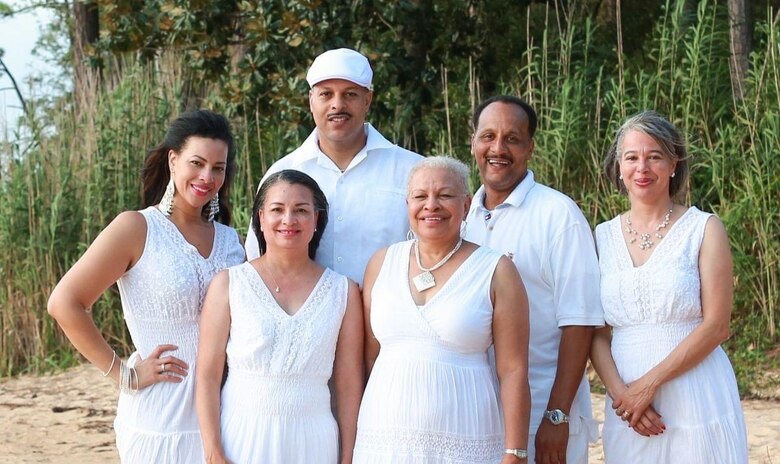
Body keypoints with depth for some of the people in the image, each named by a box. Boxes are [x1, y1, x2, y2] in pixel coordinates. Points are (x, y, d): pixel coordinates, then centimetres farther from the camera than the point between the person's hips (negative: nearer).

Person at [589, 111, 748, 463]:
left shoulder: (704, 229, -1)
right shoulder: (603, 237, 8)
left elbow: (716, 327, -8)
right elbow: (596, 332, 6)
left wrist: (649, 384, -14)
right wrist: (620, 392, -10)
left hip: (695, 401, -3)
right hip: (628, 405, 3)